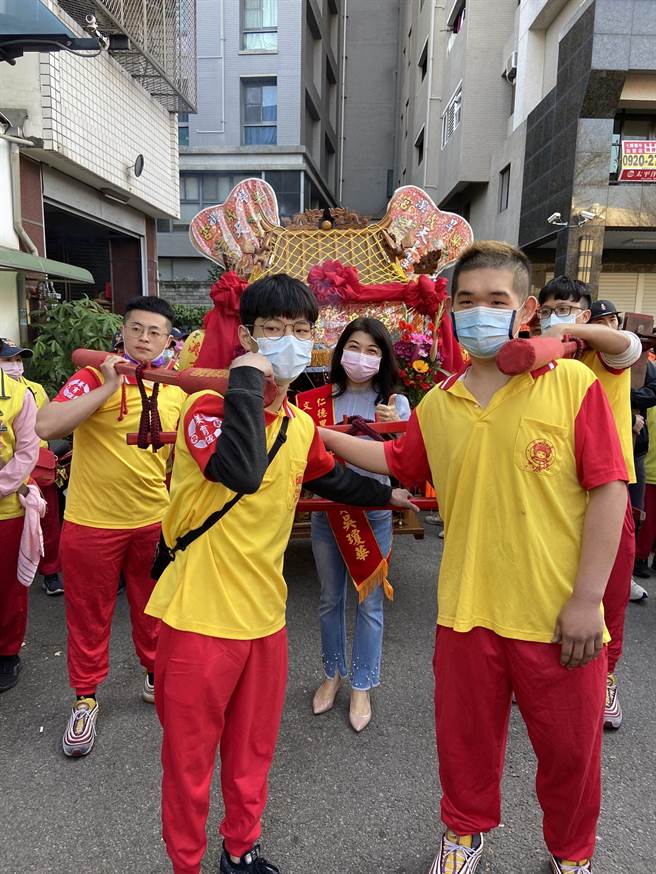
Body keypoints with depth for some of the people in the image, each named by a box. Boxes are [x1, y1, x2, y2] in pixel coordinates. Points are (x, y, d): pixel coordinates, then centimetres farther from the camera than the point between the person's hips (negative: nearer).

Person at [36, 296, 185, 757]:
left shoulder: (176, 392, 2)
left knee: (153, 607, 19)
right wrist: (108, 387, -28)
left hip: (154, 523, 4)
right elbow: (47, 426, -27)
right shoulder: (94, 376, -12)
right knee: (89, 615, 12)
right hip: (92, 523, -3)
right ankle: (86, 698, 33)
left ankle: (157, 676, 41)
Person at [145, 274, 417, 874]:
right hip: (200, 615, -6)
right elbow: (242, 471, -37)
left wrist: (387, 495, 32)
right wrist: (247, 381, -29)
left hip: (264, 614, 6)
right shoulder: (208, 407, -16)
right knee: (190, 756, 13)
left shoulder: (301, 426, 5)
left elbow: (330, 478, 25)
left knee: (253, 748, 23)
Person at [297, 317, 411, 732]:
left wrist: (395, 427, -26)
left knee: (369, 602, 8)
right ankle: (334, 673, 38)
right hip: (327, 509, 2)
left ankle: (362, 686, 27)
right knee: (330, 598, 16)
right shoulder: (319, 401, -2)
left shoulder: (395, 403, -5)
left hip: (374, 512, -2)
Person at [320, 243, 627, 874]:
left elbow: (609, 489, -10)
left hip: (558, 614, -2)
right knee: (466, 735, 20)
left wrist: (586, 600, -11)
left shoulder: (572, 384, -10)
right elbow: (397, 462, 15)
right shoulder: (440, 403, 2)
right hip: (468, 610, 3)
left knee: (569, 746, 18)